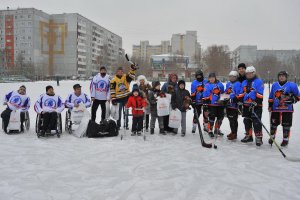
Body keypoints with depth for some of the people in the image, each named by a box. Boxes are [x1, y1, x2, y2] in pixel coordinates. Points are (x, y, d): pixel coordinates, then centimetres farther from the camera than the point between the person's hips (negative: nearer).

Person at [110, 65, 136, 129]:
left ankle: (126, 125, 21)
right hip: (119, 99, -2)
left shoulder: (126, 77, 3)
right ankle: (118, 125, 15)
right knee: (119, 113, 3)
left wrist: (132, 69, -31)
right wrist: (113, 99, -9)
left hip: (126, 97, 2)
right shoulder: (114, 80, -2)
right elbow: (112, 90, -4)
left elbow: (131, 76, -15)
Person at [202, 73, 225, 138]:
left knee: (220, 116, 11)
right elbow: (205, 96, -5)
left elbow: (223, 93, 18)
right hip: (212, 105, -5)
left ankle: (217, 130, 29)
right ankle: (210, 131, 9)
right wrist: (205, 104, -9)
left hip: (220, 104, 5)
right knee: (212, 117, -7)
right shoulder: (207, 85, -3)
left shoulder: (220, 84, 8)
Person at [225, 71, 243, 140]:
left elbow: (239, 95, -17)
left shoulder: (238, 84, -9)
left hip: (234, 105, -8)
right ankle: (233, 132, 27)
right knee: (230, 118, 15)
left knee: (233, 119, -6)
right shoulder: (228, 84, 17)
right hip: (228, 104, 8)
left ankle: (234, 134, 1)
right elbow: (225, 93, 26)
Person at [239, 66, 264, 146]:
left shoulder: (259, 81, -4)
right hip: (246, 105, 7)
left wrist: (257, 102, -20)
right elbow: (242, 94, 21)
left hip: (256, 106, -7)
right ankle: (248, 136, 24)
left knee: (256, 122, -10)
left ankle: (258, 137, -5)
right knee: (247, 121, 12)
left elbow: (260, 94, -11)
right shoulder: (244, 82, 17)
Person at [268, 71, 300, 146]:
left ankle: (285, 139, 16)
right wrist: (270, 105, 12)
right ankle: (272, 137, 30)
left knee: (286, 125, 2)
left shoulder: (291, 85, -2)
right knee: (273, 124, 10)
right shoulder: (274, 85, 9)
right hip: (275, 109, 3)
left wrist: (292, 99, -16)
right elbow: (271, 97, 16)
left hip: (287, 109, -3)